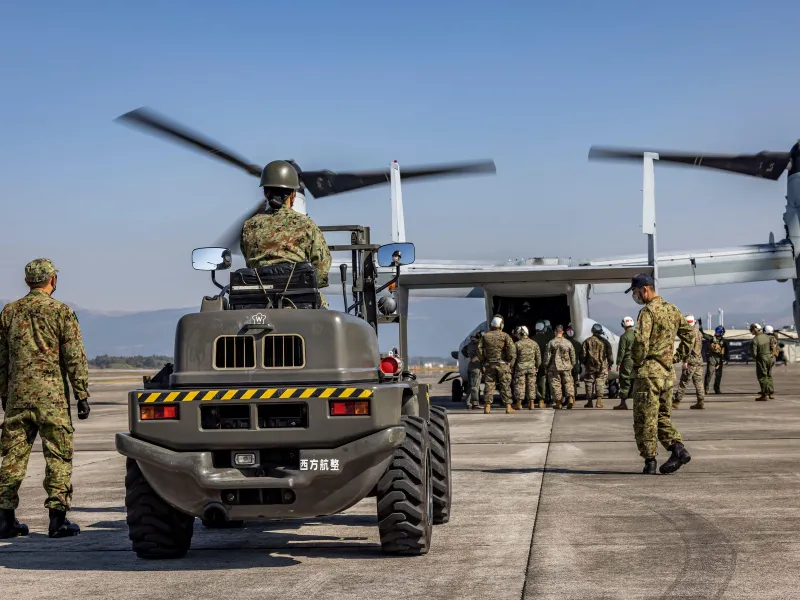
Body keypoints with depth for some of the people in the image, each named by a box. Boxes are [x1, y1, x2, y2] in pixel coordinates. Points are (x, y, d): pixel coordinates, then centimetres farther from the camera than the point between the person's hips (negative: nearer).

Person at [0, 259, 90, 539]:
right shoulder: (61, 312, -4)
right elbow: (75, 358, -7)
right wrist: (82, 395, -2)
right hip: (51, 396, -4)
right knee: (58, 456, 1)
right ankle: (57, 519, -1)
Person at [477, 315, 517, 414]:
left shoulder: (485, 336, 4)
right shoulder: (505, 336, -4)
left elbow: (479, 350, 1)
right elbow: (512, 349, -12)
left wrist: (483, 361, 11)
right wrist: (511, 363, -1)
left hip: (489, 364, 2)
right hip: (503, 364, -2)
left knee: (489, 385, 4)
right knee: (505, 385, 2)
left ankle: (487, 407, 0)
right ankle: (508, 407, 0)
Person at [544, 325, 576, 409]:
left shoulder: (551, 343, -5)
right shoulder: (568, 342, 2)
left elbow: (547, 356, -3)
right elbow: (573, 356, 9)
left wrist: (546, 366, 7)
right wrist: (572, 365, 21)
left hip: (554, 367, -2)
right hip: (566, 367, 2)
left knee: (556, 384, 3)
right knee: (568, 383, 6)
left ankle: (558, 403, 5)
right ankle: (570, 398, -11)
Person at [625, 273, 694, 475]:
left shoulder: (647, 312, -14)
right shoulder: (672, 309, 12)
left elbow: (641, 342, -23)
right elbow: (689, 334, 20)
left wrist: (637, 363, -8)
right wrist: (678, 357, 19)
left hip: (649, 372, -8)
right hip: (668, 372, 8)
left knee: (645, 419, 0)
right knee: (662, 416, 16)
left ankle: (650, 462, 1)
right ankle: (678, 449, -1)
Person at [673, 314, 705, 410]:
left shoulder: (690, 333, -13)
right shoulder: (699, 332, 16)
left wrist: (685, 361, -20)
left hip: (691, 360, -9)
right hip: (699, 360, 9)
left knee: (684, 381, -6)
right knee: (698, 381, 7)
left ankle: (676, 401, -5)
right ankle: (700, 402, 3)